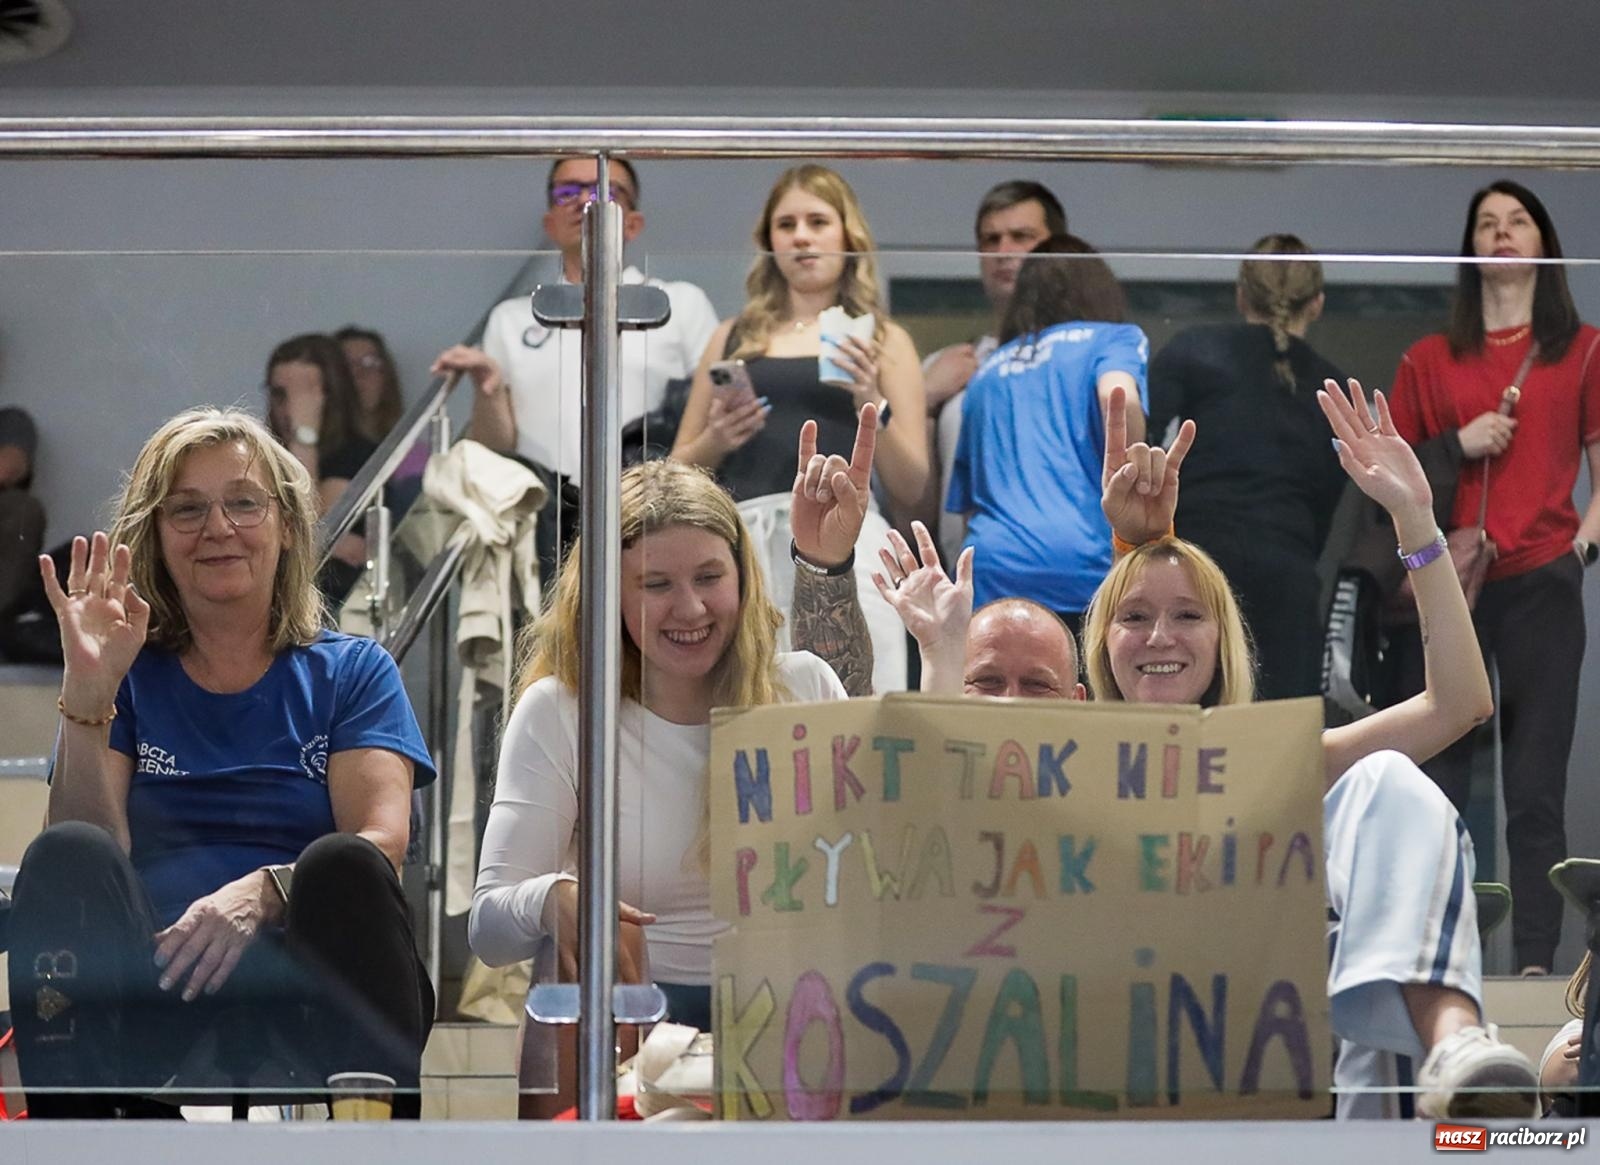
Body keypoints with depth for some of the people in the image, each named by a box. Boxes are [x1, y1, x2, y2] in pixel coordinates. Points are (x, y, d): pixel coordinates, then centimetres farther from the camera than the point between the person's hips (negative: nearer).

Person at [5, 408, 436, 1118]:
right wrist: (88, 691, -7)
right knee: (68, 855, -27)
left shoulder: (350, 673, 19)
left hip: (304, 992, 0)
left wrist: (262, 891, -20)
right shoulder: (131, 680, 20)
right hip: (153, 993, 1)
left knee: (345, 865, -31)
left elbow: (381, 841, 0)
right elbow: (90, 854, 4)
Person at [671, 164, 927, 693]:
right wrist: (716, 440, 1)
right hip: (746, 544, 2)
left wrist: (873, 405, -6)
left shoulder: (881, 340, 14)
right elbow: (678, 474, 20)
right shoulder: (735, 338, 19)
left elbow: (910, 489, 9)